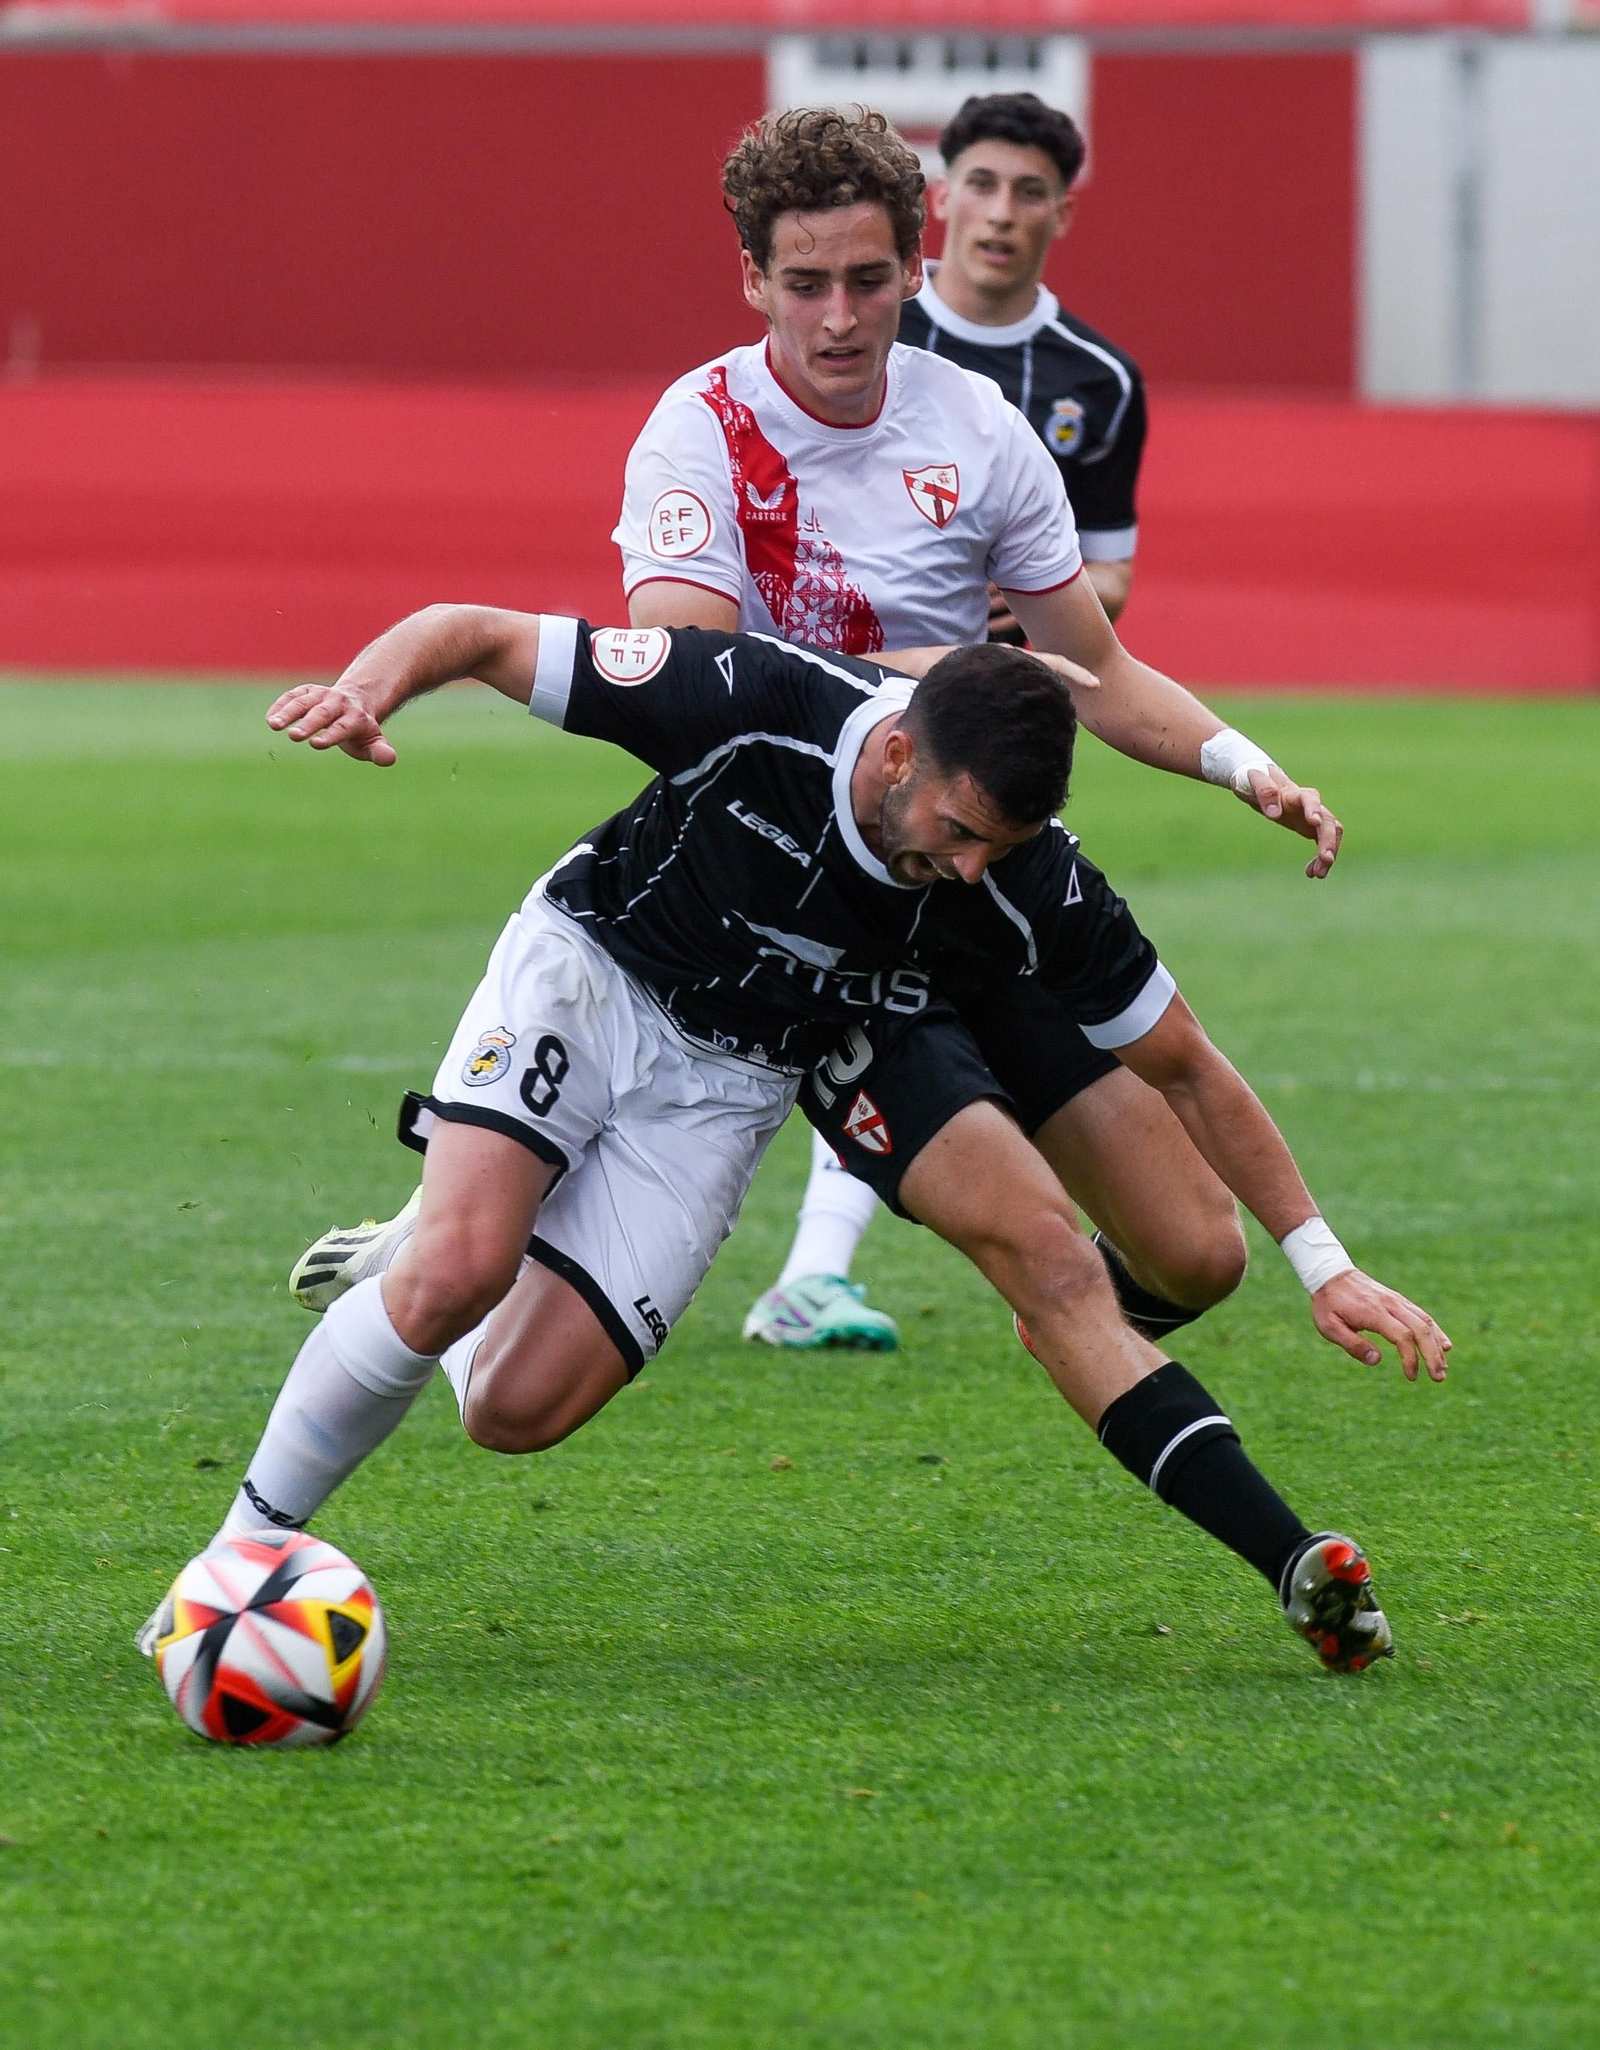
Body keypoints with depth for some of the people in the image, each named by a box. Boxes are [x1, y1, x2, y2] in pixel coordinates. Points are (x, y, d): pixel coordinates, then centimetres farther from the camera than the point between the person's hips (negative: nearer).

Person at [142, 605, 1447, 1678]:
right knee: (457, 1269, -27)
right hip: (589, 978, -1)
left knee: (517, 1408, -16)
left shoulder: (1034, 890, -22)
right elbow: (475, 634, -21)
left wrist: (1323, 1262, -9)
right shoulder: (752, 704, -29)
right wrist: (368, 686, -42)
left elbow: (1183, 1066, -7)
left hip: (732, 1086, 1)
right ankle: (244, 1549, -6)